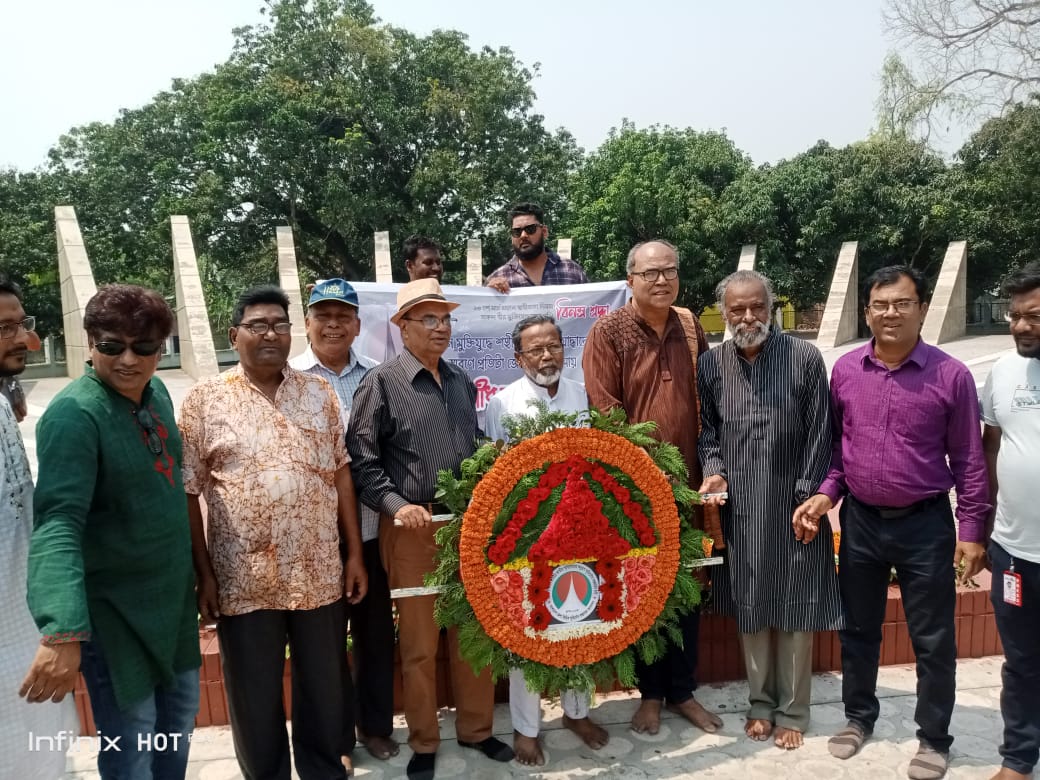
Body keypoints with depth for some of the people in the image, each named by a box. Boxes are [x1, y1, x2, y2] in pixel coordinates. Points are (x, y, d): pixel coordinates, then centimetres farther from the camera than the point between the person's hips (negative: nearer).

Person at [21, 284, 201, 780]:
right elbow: (59, 523, -31)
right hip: (114, 607, -7)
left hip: (174, 594, 8)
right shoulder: (74, 414, -21)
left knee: (180, 717, 22)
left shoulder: (156, 393, 1)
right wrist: (63, 630, -41)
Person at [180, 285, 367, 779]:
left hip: (318, 574, 2)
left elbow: (341, 473, 6)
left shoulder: (319, 393, 5)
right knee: (254, 698, 13)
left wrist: (355, 553, 3)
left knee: (325, 688, 16)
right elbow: (188, 493, -3)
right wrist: (203, 575, -5)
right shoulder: (204, 400, -3)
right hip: (243, 579, -2)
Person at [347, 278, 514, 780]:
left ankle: (475, 728, 32)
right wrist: (397, 505, -18)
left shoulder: (461, 382, 11)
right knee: (419, 641, 8)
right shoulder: (382, 382, -6)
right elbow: (362, 460, -9)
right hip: (413, 528, -5)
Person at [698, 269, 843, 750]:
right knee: (749, 609, 13)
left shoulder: (805, 358, -7)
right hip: (739, 508, 2)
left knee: (796, 612, 8)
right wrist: (714, 472, -9)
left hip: (793, 506, -2)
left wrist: (808, 500, -8)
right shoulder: (710, 365, 0)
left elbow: (818, 436, -5)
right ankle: (760, 703, 31)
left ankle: (792, 712, 25)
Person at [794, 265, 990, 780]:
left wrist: (970, 530, -5)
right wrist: (826, 495, -4)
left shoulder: (951, 376, -9)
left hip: (926, 525, -3)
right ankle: (859, 716, 37)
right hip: (860, 521, 3)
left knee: (932, 640, 10)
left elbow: (968, 461, -4)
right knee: (857, 628, 17)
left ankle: (934, 738, 30)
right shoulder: (845, 370, 0)